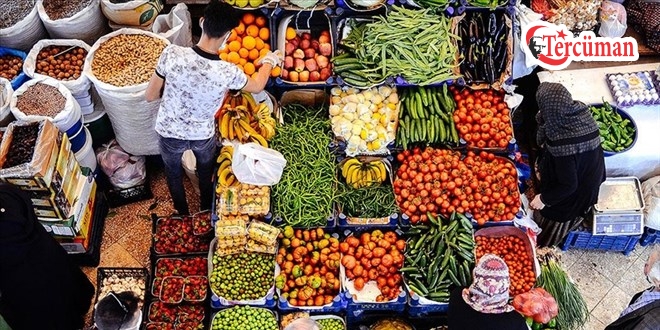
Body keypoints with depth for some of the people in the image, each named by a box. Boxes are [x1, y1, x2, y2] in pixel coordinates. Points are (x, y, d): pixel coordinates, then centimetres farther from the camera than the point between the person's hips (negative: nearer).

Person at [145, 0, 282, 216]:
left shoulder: (172, 54, -30)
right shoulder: (228, 72, -29)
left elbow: (150, 96, -16)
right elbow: (257, 86, -5)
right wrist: (269, 61, 14)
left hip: (169, 133, 0)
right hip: (203, 136, 0)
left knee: (173, 174, 31)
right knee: (206, 173, 33)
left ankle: (182, 214, 55)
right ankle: (206, 211, 58)